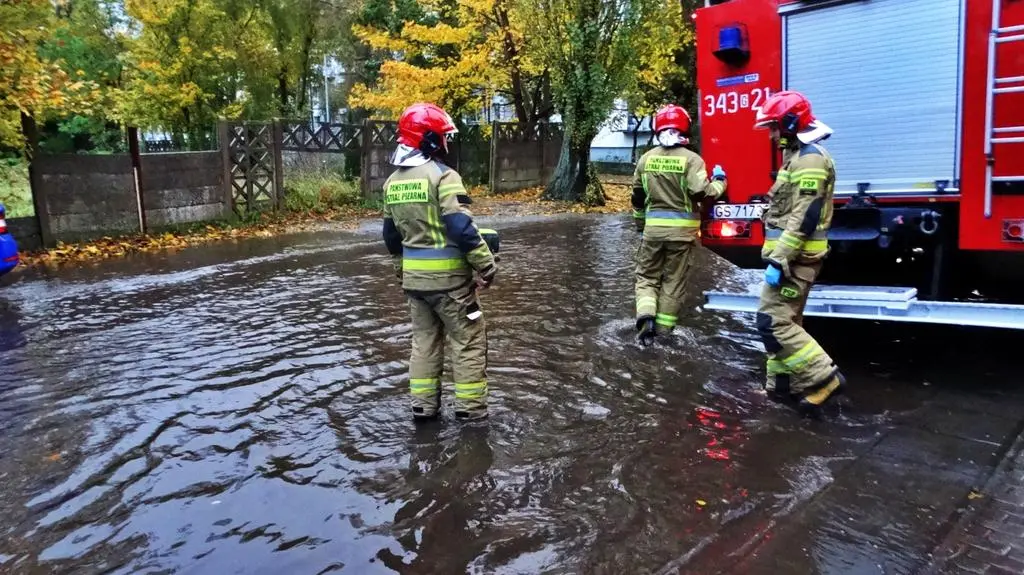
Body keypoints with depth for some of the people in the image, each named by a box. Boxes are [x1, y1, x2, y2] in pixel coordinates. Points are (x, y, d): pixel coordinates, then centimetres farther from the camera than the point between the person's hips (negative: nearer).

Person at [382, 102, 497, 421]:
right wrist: (486, 264, -14)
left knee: (424, 338, 18)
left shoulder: (392, 182, 8)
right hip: (448, 274, -7)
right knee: (468, 338, 6)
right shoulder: (443, 175, -15)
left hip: (414, 275, 7)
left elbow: (391, 233, 15)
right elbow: (461, 227, -22)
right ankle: (470, 405, 11)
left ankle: (423, 404, 22)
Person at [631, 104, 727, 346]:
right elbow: (702, 192, -20)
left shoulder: (646, 159, 4)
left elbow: (638, 197, 12)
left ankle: (646, 316, -8)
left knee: (647, 276, 15)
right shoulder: (691, 159, -9)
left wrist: (640, 224, 26)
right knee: (673, 281, 10)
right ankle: (663, 330, 16)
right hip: (681, 228, -2)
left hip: (654, 227, 2)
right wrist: (719, 180, 1)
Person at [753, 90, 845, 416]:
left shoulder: (810, 158, -16)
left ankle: (823, 378, -7)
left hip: (794, 257, -11)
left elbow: (804, 217, -24)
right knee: (785, 320, 14)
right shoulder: (799, 156, 18)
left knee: (773, 322, -11)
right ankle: (783, 383, 22)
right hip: (791, 255, 11)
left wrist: (779, 261, -26)